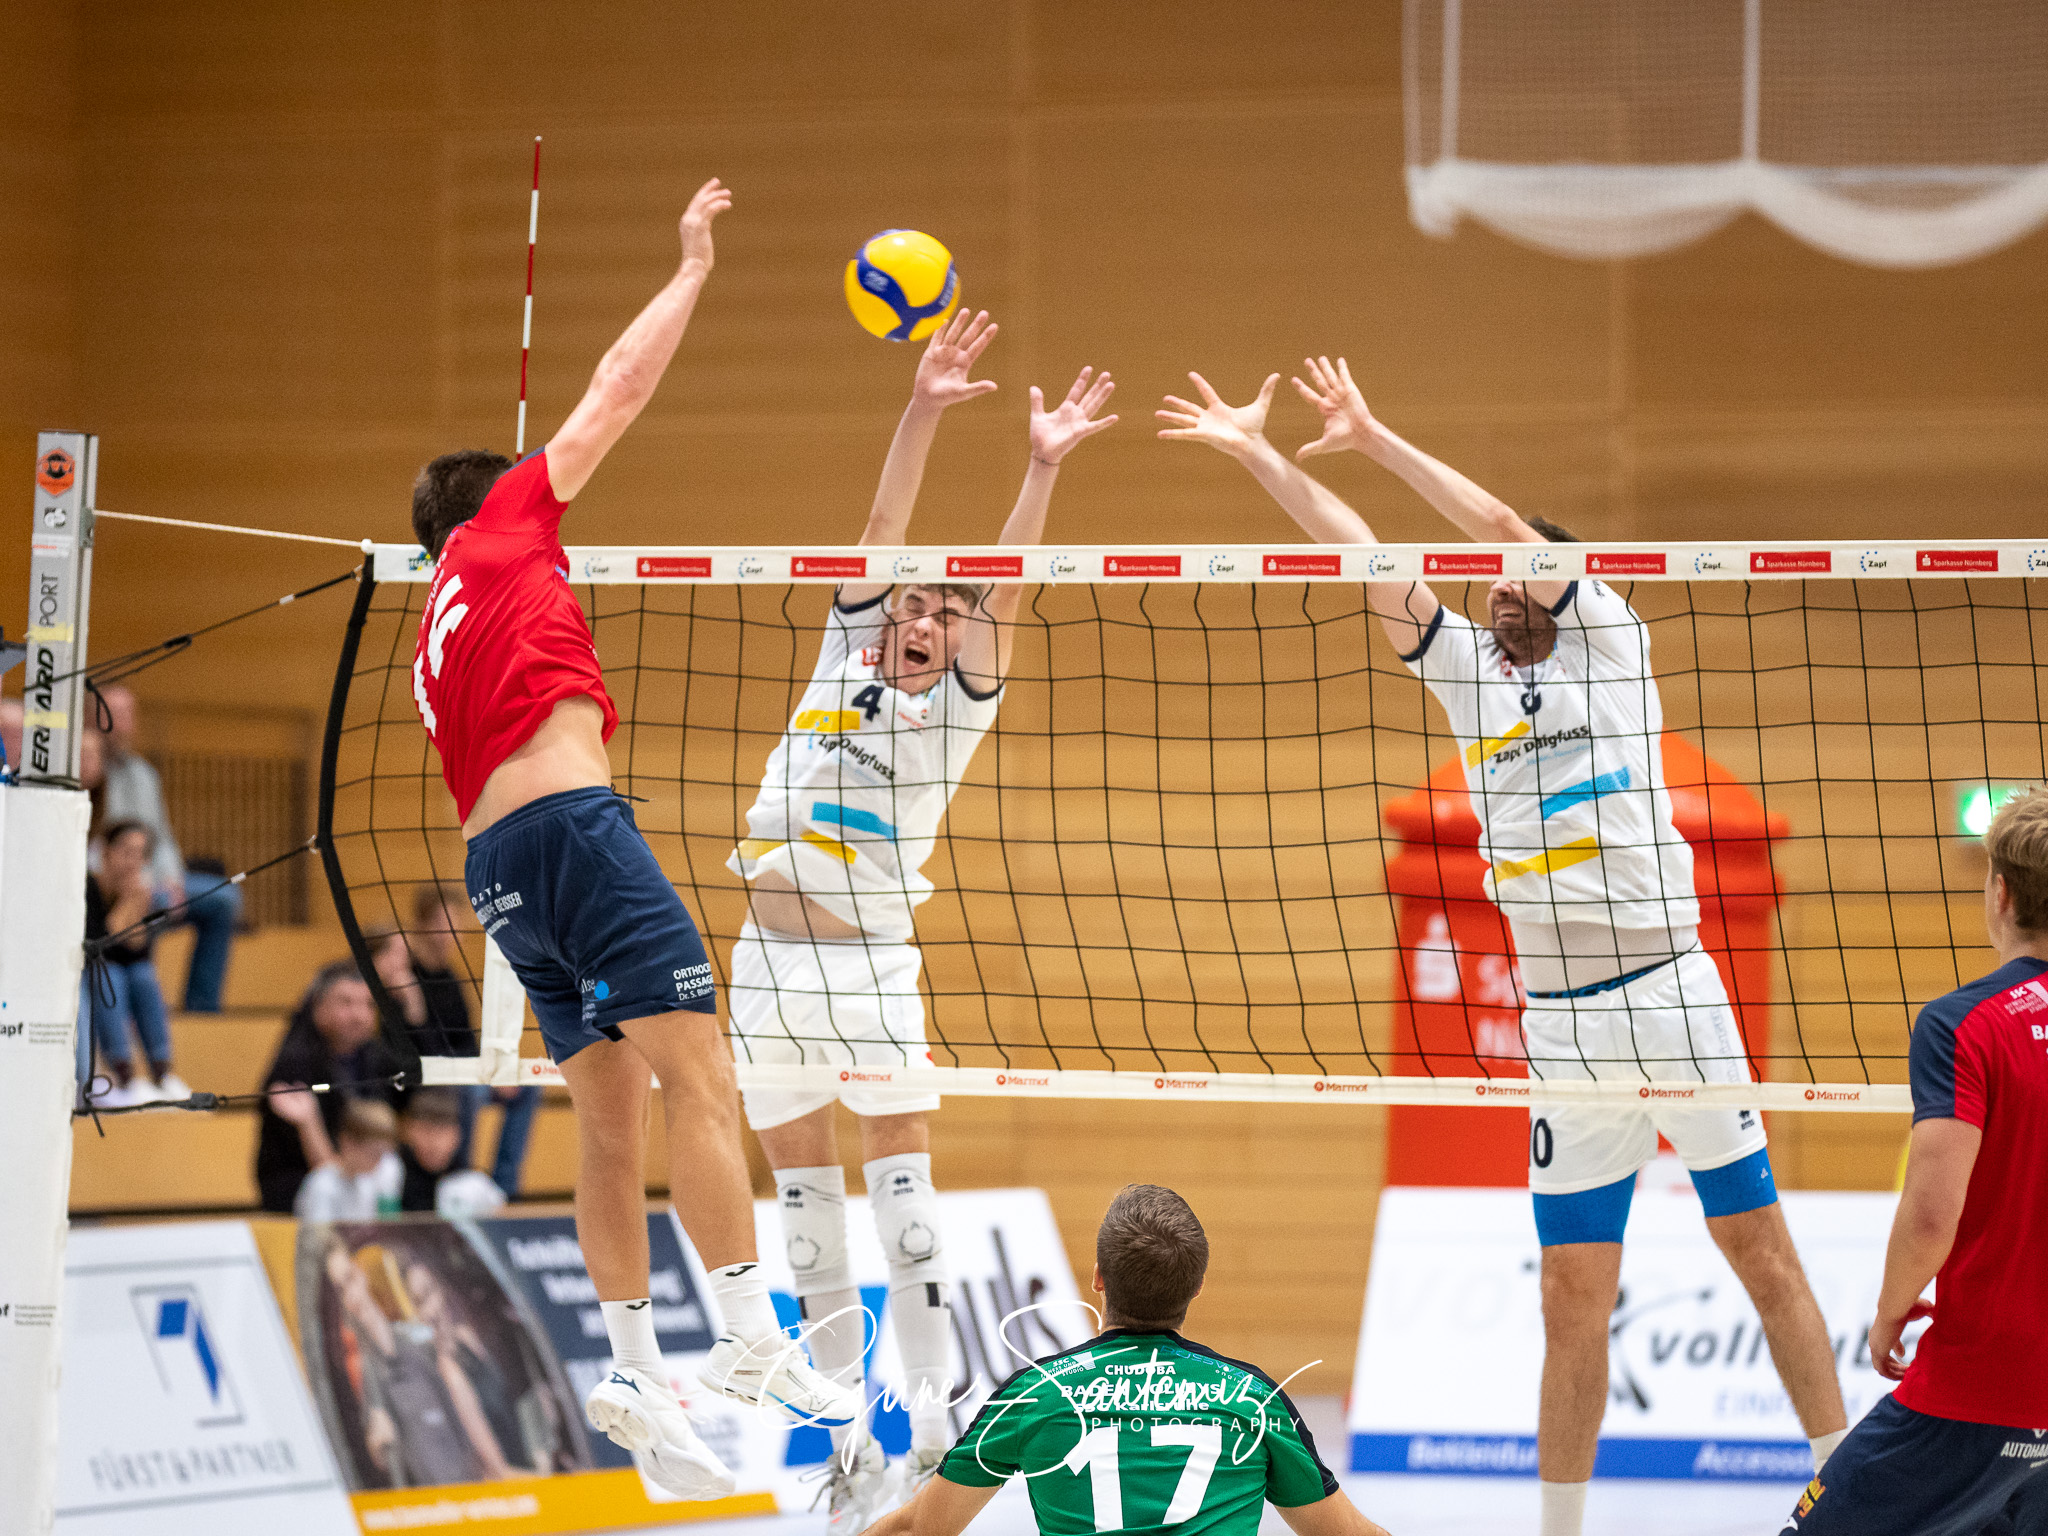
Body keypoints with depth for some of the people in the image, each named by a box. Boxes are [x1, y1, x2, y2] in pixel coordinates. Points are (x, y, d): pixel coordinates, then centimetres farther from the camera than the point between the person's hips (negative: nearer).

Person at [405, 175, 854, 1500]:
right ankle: (752, 1335, -19)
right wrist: (693, 269, 23)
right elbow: (622, 386, 13)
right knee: (700, 1074, -12)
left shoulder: (437, 645, 29)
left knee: (612, 1114, 6)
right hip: (570, 815, -8)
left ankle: (638, 1370, 1)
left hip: (495, 852, 8)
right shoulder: (506, 524, 11)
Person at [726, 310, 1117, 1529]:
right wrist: (924, 410, -5)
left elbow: (1003, 593, -9)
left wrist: (1043, 467, -17)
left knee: (906, 1199, -6)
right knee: (808, 1212, 6)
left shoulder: (957, 707, 2)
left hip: (871, 967, -3)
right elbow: (885, 531, 4)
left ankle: (935, 1429, -5)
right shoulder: (845, 659, 9)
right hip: (770, 962, 3)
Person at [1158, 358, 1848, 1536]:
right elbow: (1366, 556, 10)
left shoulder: (1609, 641, 5)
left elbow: (1506, 528, -5)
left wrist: (1375, 440, -4)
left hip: (1670, 988, -3)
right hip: (1563, 1022, 3)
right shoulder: (1470, 669, 15)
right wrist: (1261, 456, 5)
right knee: (1575, 1295, 2)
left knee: (1760, 1245, -1)